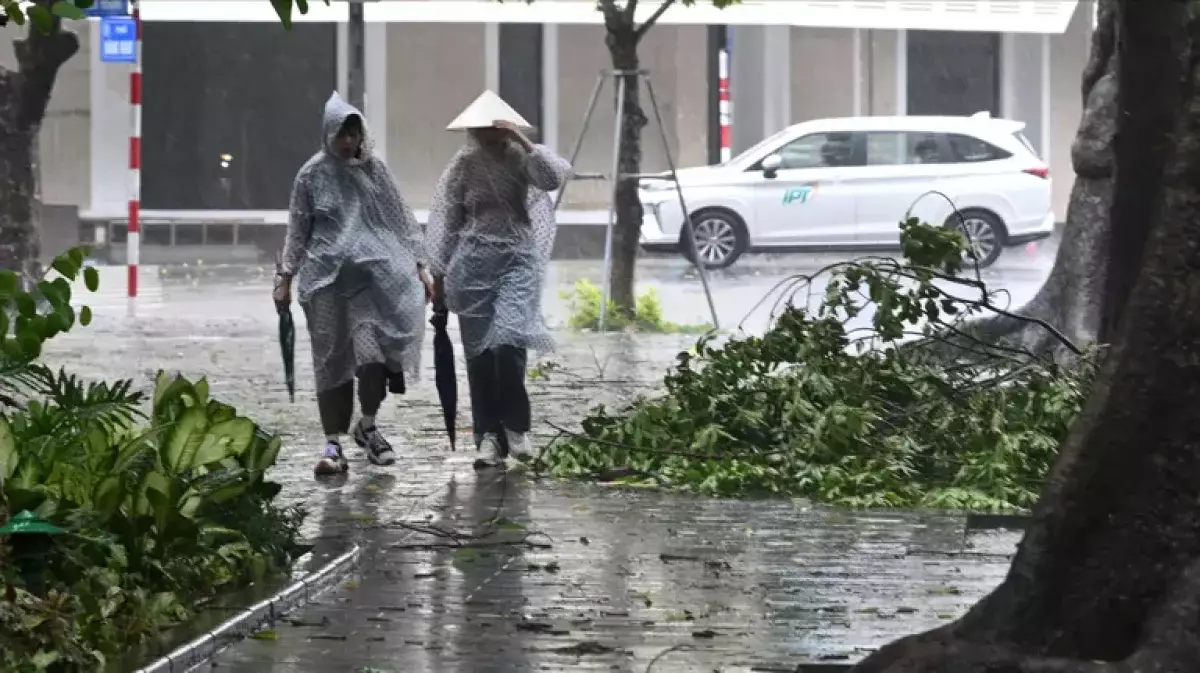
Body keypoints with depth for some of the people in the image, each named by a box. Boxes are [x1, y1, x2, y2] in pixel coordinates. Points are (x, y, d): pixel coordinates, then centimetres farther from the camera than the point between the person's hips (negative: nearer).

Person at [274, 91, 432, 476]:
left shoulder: (374, 169, 8)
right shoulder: (312, 176, 5)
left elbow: (401, 218, 12)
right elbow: (297, 231, 11)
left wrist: (419, 267, 7)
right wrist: (286, 278, 6)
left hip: (374, 273, 1)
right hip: (326, 278, 0)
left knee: (372, 350, -11)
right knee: (332, 358, -1)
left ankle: (367, 426, 12)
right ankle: (333, 444, 2)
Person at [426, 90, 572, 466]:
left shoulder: (520, 158, 3)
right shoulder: (465, 164, 7)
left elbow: (553, 178, -18)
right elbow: (448, 221, 9)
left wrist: (523, 143, -19)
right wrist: (439, 275, 8)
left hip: (517, 261, -2)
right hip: (473, 265, 2)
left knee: (508, 343, -19)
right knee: (479, 352, 1)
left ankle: (515, 425, -2)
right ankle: (489, 435, 9)